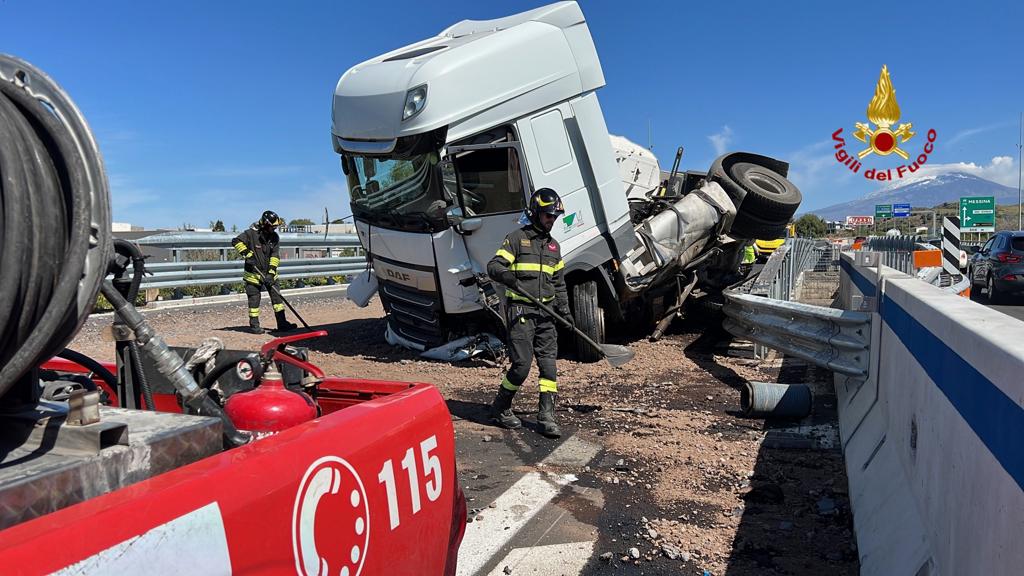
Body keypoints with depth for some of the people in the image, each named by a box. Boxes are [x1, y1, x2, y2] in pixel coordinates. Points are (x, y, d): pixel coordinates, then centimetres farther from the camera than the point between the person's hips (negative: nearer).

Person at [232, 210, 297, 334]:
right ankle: (254, 325, 12)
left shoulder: (275, 237, -1)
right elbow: (236, 241, -14)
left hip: (269, 273, 5)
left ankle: (282, 323, 6)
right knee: (254, 299, 1)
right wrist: (247, 254, -25)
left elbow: (275, 256, -5)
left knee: (277, 296, 2)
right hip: (253, 273, -4)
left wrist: (271, 273, -14)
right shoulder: (251, 233, -13)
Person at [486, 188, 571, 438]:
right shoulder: (517, 237, -1)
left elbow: (559, 282, 24)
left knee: (549, 364, 3)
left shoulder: (554, 245, 19)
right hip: (520, 310, -6)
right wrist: (505, 274, -31)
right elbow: (493, 266, -9)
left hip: (545, 312, 6)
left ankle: (546, 415, 10)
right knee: (522, 365, -9)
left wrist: (564, 309, 13)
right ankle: (500, 408, 12)